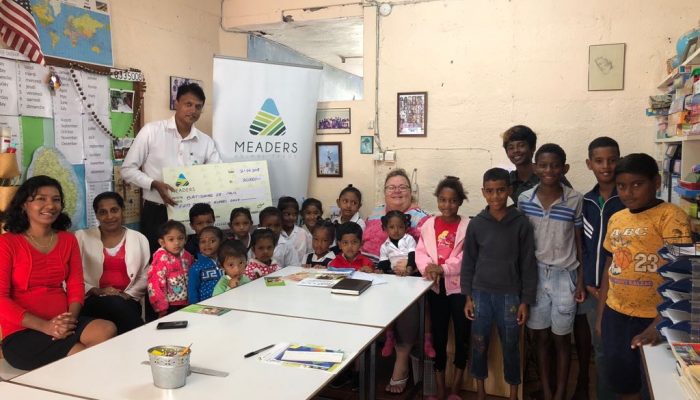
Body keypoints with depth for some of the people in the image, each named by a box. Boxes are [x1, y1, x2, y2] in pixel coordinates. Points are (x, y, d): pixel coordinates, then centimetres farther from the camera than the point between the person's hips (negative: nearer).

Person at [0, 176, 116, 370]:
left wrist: (71, 318, -13)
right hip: (21, 332, -5)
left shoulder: (68, 240, 12)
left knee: (107, 330, -26)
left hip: (64, 325, 5)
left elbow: (76, 286, 8)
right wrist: (45, 326, -17)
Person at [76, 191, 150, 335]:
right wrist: (96, 291, -10)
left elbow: (144, 277, 9)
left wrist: (128, 295, -7)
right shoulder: (82, 237, 8)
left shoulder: (139, 239, 11)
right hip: (94, 301, -1)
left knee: (121, 304, -35)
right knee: (116, 305, -34)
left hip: (127, 301, 1)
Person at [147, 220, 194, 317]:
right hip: (170, 307, -6)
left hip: (186, 305, 6)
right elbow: (155, 284, -15)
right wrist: (162, 307, -14)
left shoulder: (187, 256, 5)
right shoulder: (161, 259, -13)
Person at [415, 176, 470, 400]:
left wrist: (443, 268, -25)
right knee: (438, 336, 12)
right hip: (435, 287, 3)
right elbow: (420, 252, -2)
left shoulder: (467, 226, -6)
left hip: (459, 287, -2)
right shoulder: (428, 225, 4)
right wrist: (427, 267, -22)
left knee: (462, 336, 6)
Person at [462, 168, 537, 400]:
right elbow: (468, 262, 3)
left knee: (510, 346, 11)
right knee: (479, 344, 12)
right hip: (481, 293, 1)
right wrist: (468, 297, 2)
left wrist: (526, 300, -4)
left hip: (510, 295, -1)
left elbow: (528, 264, -3)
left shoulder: (521, 224, -7)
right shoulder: (476, 224, -3)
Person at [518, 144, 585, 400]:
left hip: (564, 275, -2)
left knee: (561, 338, 10)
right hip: (534, 274, 2)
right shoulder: (524, 199, -3)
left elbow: (580, 242, -2)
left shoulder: (575, 200, -8)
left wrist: (581, 281, -3)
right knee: (540, 336, 12)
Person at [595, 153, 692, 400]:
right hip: (615, 316, 6)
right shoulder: (616, 219, 6)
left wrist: (659, 324, -27)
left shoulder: (671, 216, -13)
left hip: (654, 318, -6)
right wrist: (600, 315, 15)